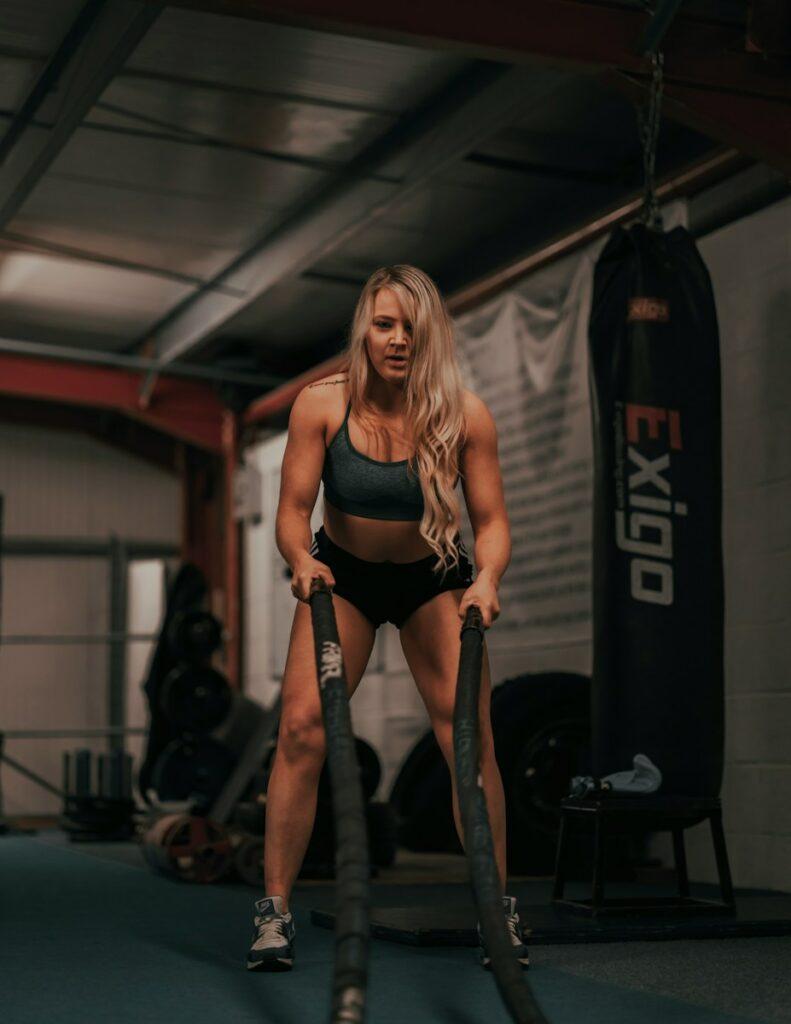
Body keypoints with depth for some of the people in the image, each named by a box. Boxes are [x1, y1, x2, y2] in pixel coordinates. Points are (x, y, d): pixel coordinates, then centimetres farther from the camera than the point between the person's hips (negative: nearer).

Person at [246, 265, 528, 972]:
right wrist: (301, 560, -37)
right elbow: (293, 509, -16)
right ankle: (275, 912, -5)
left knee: (468, 736, -10)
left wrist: (487, 577, -34)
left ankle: (499, 911, 5)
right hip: (343, 576, 0)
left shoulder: (466, 414, -20)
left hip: (433, 580, 0)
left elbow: (492, 520, -15)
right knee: (302, 725, -14)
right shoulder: (321, 404, -20)